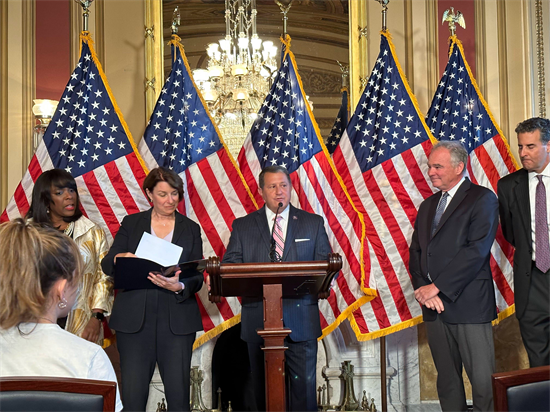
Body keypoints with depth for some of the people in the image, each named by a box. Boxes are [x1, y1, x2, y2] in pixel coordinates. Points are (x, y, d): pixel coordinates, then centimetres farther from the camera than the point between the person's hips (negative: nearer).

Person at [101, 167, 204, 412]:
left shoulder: (191, 229, 11)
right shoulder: (131, 224, 10)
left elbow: (197, 277, 4)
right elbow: (107, 266, 5)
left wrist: (179, 287, -18)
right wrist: (119, 259, -19)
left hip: (177, 321, 0)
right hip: (134, 320, 0)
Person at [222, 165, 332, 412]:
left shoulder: (313, 223, 10)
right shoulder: (242, 226, 10)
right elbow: (229, 266, 3)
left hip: (301, 319, 0)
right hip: (259, 319, 1)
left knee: (304, 383, -1)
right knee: (264, 387, 8)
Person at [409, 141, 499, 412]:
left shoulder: (482, 199, -2)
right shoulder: (428, 205, 20)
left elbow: (476, 250, -13)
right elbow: (416, 252, 16)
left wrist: (437, 287, -13)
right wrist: (422, 288, -3)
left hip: (468, 305, -6)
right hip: (435, 305, 6)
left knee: (483, 382, -7)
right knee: (447, 380, 9)